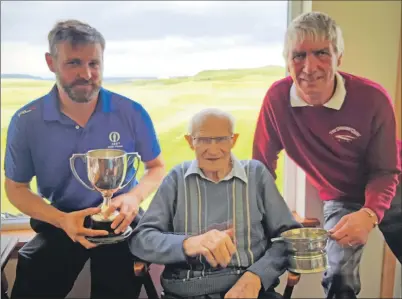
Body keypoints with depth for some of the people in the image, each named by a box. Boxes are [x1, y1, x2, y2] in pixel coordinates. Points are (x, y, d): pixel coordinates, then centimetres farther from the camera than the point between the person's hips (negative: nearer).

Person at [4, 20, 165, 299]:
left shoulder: (132, 114, -11)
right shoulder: (26, 121, -10)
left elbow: (157, 167, 3)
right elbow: (16, 187, 0)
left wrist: (135, 196, -21)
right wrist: (62, 220, -18)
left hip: (118, 222, 0)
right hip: (59, 224, 1)